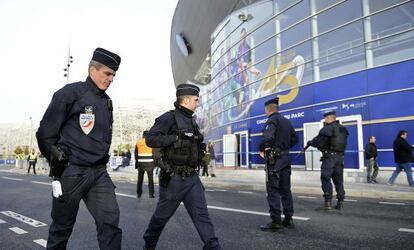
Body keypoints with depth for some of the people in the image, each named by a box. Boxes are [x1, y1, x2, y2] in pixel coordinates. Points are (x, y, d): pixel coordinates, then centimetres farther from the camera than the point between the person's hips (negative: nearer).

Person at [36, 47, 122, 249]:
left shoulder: (106, 101, 13)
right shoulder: (71, 92, -8)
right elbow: (45, 132, -7)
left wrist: (101, 159, 14)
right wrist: (58, 162, -3)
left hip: (99, 172, 5)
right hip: (72, 171, -5)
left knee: (110, 220, -3)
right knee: (62, 227, 10)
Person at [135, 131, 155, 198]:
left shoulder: (138, 142, 3)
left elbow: (136, 154, 6)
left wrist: (136, 163, 13)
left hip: (140, 163, 2)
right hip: (149, 163, -2)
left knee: (140, 179, 12)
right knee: (150, 179, 5)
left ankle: (138, 194, 14)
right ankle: (151, 194, 3)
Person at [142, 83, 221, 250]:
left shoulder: (191, 120, 13)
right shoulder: (169, 118, -12)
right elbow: (150, 139, -21)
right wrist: (176, 138, -24)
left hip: (192, 178, 6)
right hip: (174, 178, -6)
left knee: (201, 213, 0)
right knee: (162, 215, 11)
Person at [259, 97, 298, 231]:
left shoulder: (272, 120, -11)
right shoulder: (286, 121, 16)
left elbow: (268, 138, -26)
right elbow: (294, 139, 19)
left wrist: (262, 149, -11)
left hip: (274, 158, -8)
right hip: (286, 157, 8)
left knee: (273, 190, -4)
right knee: (285, 190, 12)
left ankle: (276, 221, -2)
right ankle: (288, 219, 18)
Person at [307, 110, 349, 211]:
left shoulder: (327, 128, -11)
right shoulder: (343, 129, 14)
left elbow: (318, 142, -15)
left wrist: (309, 142, 6)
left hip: (329, 156, -8)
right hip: (340, 156, 8)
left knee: (326, 179, -4)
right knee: (338, 180, 13)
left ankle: (328, 203, -6)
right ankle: (340, 202, 16)